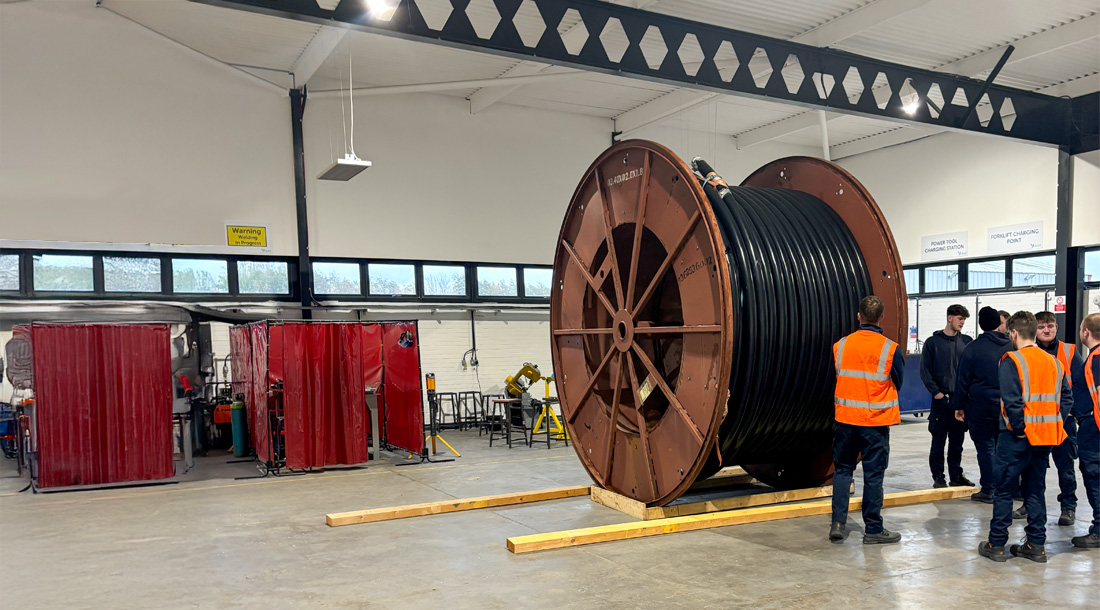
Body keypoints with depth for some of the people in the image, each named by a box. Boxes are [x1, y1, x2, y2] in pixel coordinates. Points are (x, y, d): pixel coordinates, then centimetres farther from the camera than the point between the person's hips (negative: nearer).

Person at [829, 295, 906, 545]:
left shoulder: (840, 346, -1)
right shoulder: (891, 349, -9)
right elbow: (898, 383, 3)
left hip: (845, 417, 2)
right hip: (876, 421, -2)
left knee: (842, 469, 13)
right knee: (873, 474, 5)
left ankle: (838, 523, 10)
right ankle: (873, 530, 14)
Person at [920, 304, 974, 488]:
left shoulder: (967, 341, 8)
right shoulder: (933, 342, 0)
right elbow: (925, 371, -2)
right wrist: (936, 392, -10)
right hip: (941, 399, -3)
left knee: (957, 440, 10)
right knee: (939, 441, 1)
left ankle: (956, 475, 20)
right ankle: (938, 477, 9)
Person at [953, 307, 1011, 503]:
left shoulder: (972, 349, -8)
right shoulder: (1011, 347, 2)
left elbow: (962, 380, -5)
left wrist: (959, 406, 3)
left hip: (980, 407, -3)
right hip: (1006, 406, 4)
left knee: (985, 447, 2)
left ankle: (988, 490, 5)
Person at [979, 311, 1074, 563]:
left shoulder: (1012, 361, -12)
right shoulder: (1054, 363, 8)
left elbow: (1012, 401, -21)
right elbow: (1066, 400, 8)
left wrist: (1019, 429, -12)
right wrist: (1054, 427, 9)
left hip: (1017, 438, -6)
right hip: (1046, 438, 6)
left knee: (1004, 489, 3)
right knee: (1035, 489, 16)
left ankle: (996, 544, 8)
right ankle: (1036, 545, 18)